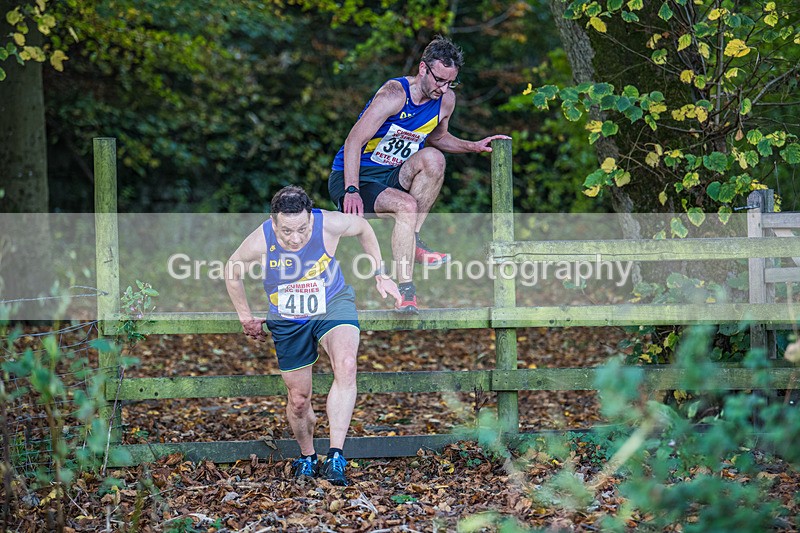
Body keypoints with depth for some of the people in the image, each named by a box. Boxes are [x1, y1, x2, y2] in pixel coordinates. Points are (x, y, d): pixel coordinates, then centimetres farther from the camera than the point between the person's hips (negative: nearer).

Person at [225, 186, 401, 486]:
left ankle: (336, 457, -32)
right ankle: (307, 458, 39)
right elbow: (232, 272, -3)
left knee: (346, 366, -31)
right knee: (299, 399, 8)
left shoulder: (330, 224, -27)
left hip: (333, 304, -1)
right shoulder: (259, 242, -26)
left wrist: (380, 275, 1)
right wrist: (246, 318, 4)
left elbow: (363, 228, -1)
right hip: (287, 322, 1)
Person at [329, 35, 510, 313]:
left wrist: (473, 146, 5)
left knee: (433, 158, -25)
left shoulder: (446, 100, 0)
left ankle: (412, 240, -14)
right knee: (407, 206, -34)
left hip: (392, 177, 6)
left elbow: (437, 137, 22)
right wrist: (351, 191, -33)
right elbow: (353, 141, -24)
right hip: (353, 177, -6)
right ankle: (405, 291, -30)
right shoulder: (394, 94, -21)